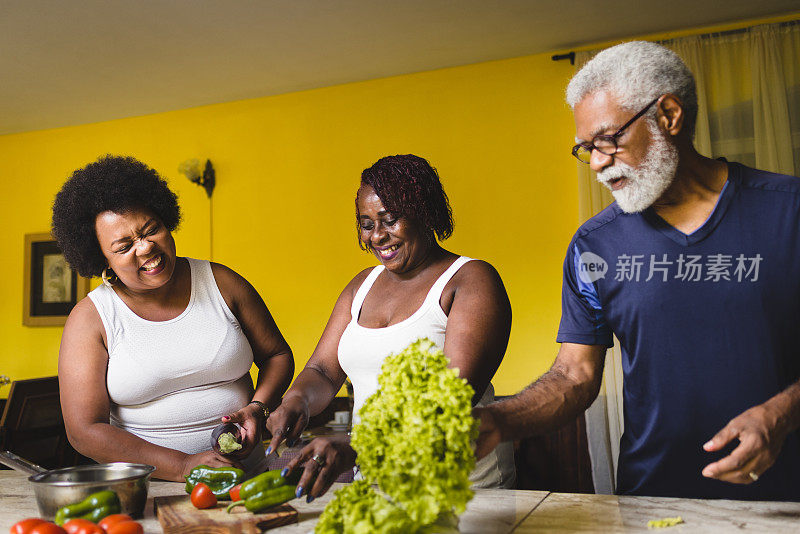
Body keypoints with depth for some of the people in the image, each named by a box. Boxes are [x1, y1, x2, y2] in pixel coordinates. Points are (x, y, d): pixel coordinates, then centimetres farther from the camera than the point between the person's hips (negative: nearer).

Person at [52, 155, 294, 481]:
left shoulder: (220, 283, 4)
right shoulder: (90, 319, 0)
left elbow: (277, 354, 13)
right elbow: (84, 430, -6)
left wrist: (258, 409, -7)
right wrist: (183, 466, -17)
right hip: (145, 490, 1)